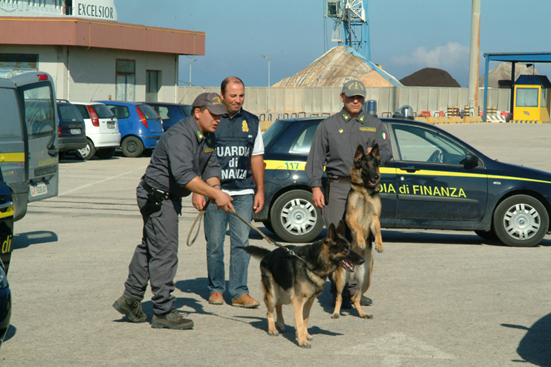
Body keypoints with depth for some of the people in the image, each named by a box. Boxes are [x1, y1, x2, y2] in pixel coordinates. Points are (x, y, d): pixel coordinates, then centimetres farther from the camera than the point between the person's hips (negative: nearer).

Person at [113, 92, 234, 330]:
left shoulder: (207, 136, 6)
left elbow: (211, 167, 8)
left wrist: (214, 187, -15)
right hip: (157, 197, -10)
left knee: (150, 248, 17)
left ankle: (130, 299, 27)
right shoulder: (179, 136, -26)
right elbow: (184, 175, -37)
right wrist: (215, 194, -39)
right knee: (164, 252, -8)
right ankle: (164, 312, -3)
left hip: (170, 198, 10)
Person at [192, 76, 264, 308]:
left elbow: (256, 158, 17)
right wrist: (197, 191, -5)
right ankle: (216, 289, 15)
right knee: (214, 244, 2)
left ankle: (239, 292, 2)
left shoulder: (251, 122, 12)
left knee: (241, 243, -2)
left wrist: (260, 190, 11)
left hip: (243, 193, 3)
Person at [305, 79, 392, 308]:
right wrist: (315, 187, -5)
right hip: (337, 188, -2)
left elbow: (387, 153, 8)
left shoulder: (375, 125, 15)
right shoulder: (328, 125, 10)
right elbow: (316, 158, 6)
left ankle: (354, 289, 11)